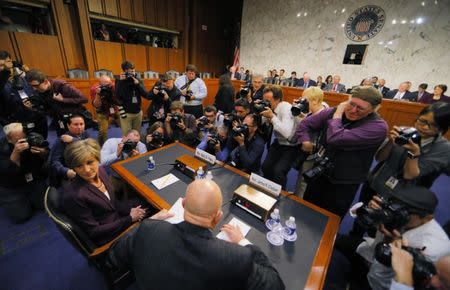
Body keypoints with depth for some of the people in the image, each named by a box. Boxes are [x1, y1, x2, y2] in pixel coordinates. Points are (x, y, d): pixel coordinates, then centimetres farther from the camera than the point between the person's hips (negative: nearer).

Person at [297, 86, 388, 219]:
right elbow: (305, 124, 4)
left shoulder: (378, 127, -22)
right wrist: (305, 141, -12)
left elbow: (335, 139, -34)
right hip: (319, 174, 5)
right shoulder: (334, 111, -6)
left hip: (343, 185, -4)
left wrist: (337, 116, -18)